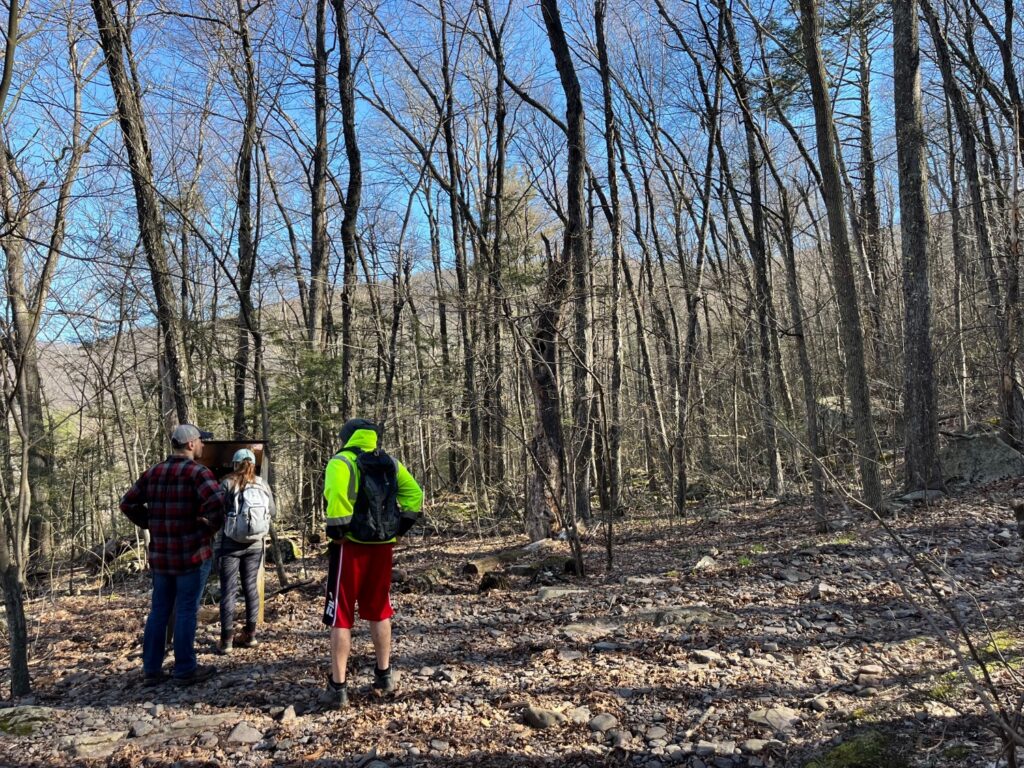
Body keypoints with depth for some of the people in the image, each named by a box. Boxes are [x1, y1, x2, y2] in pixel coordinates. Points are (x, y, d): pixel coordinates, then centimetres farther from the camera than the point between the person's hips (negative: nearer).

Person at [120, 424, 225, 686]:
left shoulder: (153, 473, 9)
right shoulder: (197, 472, -13)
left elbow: (128, 503, 11)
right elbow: (216, 500, -29)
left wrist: (151, 523, 13)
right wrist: (210, 526, -14)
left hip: (159, 555, 6)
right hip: (192, 555, -6)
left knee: (159, 610, 15)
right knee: (186, 611, 2)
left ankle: (151, 670, 21)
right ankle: (185, 670, 9)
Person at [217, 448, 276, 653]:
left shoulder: (228, 484, -8)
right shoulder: (263, 485, 2)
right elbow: (273, 512, 9)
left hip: (231, 544, -3)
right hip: (255, 544, 3)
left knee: (228, 590, 1)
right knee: (251, 586, 12)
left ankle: (227, 639, 2)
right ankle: (250, 634, 17)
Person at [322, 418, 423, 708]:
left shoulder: (342, 461, -6)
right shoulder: (390, 464, 10)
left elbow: (337, 497, -24)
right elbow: (415, 494, 3)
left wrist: (336, 533, -14)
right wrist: (400, 527, 7)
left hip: (351, 546, -5)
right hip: (383, 545, 5)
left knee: (341, 616, 4)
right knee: (379, 611, 19)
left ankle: (338, 686, 8)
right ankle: (384, 675, 27)